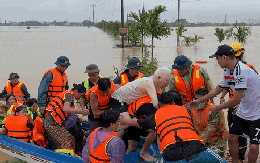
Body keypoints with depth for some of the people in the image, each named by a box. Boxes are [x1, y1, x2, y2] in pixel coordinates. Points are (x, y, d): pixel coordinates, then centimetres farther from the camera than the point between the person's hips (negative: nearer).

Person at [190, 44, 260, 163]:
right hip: (242, 112, 9)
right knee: (232, 138, 10)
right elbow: (218, 89, 18)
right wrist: (199, 101, 22)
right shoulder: (228, 72, 2)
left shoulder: (241, 71, -28)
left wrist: (218, 108, -12)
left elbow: (236, 100, -26)